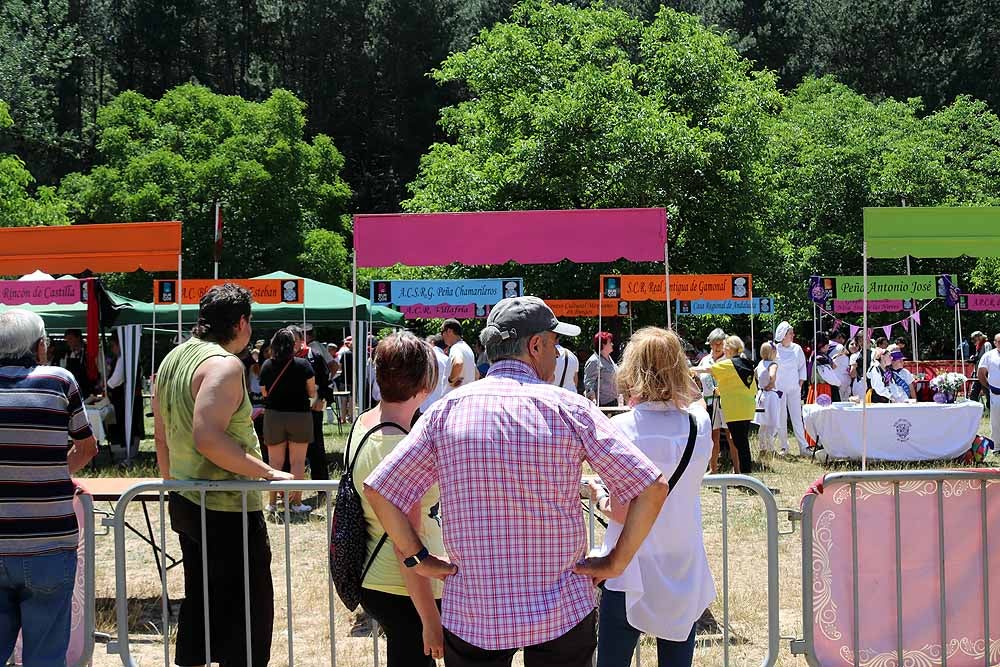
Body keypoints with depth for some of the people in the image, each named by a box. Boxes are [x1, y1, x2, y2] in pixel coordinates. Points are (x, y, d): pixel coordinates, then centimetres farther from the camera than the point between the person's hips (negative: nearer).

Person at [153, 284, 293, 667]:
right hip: (226, 509, -9)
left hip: (186, 503, 9)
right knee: (250, 612, -1)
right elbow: (208, 438, -28)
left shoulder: (173, 359, 11)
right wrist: (268, 473, -24)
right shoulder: (224, 363, -17)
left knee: (200, 602, 20)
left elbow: (162, 437, 17)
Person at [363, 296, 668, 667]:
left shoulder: (447, 410, -3)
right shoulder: (569, 409, -9)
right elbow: (653, 488, -12)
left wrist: (419, 560, 4)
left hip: (469, 613, 2)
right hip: (562, 613, -1)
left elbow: (378, 490, -2)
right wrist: (615, 563, -3)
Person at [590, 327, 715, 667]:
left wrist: (598, 495, 1)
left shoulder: (622, 428, -15)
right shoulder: (700, 424, -3)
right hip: (685, 573, 4)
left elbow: (621, 512, -14)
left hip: (632, 573, -4)